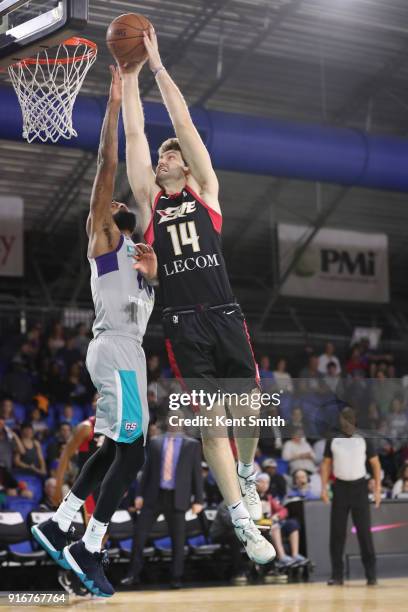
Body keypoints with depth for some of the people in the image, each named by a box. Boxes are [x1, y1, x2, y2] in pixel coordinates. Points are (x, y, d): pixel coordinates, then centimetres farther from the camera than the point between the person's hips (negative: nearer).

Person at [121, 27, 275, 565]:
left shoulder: (205, 191, 12)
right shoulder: (148, 201, 13)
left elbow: (184, 122, 8)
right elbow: (135, 134, 9)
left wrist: (157, 65, 7)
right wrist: (130, 75, 10)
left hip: (226, 317, 0)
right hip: (182, 325, 0)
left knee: (248, 413, -1)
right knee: (210, 424, -3)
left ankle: (247, 473, 31)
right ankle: (243, 520, 1)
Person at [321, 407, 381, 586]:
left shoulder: (364, 441, 0)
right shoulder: (333, 441, 5)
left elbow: (376, 464, 5)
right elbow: (326, 464, 11)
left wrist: (377, 489, -2)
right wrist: (324, 487, 1)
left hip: (359, 487, -2)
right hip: (340, 487, 2)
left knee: (364, 531, -4)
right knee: (337, 532, 1)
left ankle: (371, 573, 0)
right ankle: (337, 574, 6)